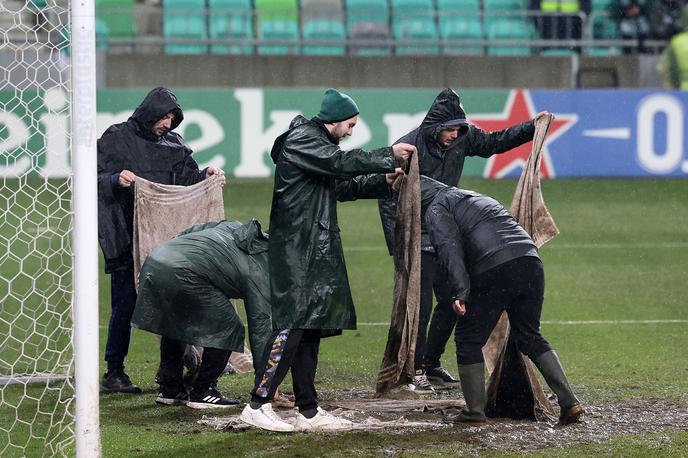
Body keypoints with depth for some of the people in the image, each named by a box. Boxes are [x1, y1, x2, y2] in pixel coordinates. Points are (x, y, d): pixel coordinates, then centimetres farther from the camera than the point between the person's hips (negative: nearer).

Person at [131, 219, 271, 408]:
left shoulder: (233, 227, 27)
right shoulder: (257, 271, 5)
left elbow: (191, 232, 30)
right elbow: (261, 324, 5)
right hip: (180, 273, -9)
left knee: (173, 322, 30)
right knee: (227, 329, 2)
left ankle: (169, 388, 34)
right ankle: (202, 391, 9)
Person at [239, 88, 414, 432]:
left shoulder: (317, 142, 22)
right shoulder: (302, 140, -9)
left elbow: (342, 186, 25)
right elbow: (341, 162, -20)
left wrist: (382, 181, 12)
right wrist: (389, 156, -12)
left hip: (316, 252, 11)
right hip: (298, 252, -11)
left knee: (310, 329, 8)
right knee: (293, 324, -14)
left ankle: (308, 411, 10)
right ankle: (258, 405, -14)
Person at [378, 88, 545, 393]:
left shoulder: (462, 138, -4)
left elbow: (495, 142, 16)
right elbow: (388, 197, -17)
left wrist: (533, 128, 8)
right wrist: (397, 244, -22)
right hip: (417, 239, -7)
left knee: (452, 302, 8)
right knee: (420, 304, -10)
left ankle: (432, 364, 22)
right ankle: (415, 370, -1)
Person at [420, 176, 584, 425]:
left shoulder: (436, 210, 10)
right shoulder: (477, 198, 36)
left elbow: (449, 248, -8)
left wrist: (459, 292, -17)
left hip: (494, 270, -7)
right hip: (531, 262, 7)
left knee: (469, 340, 8)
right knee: (530, 337, 17)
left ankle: (475, 410, 10)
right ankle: (569, 402, 8)